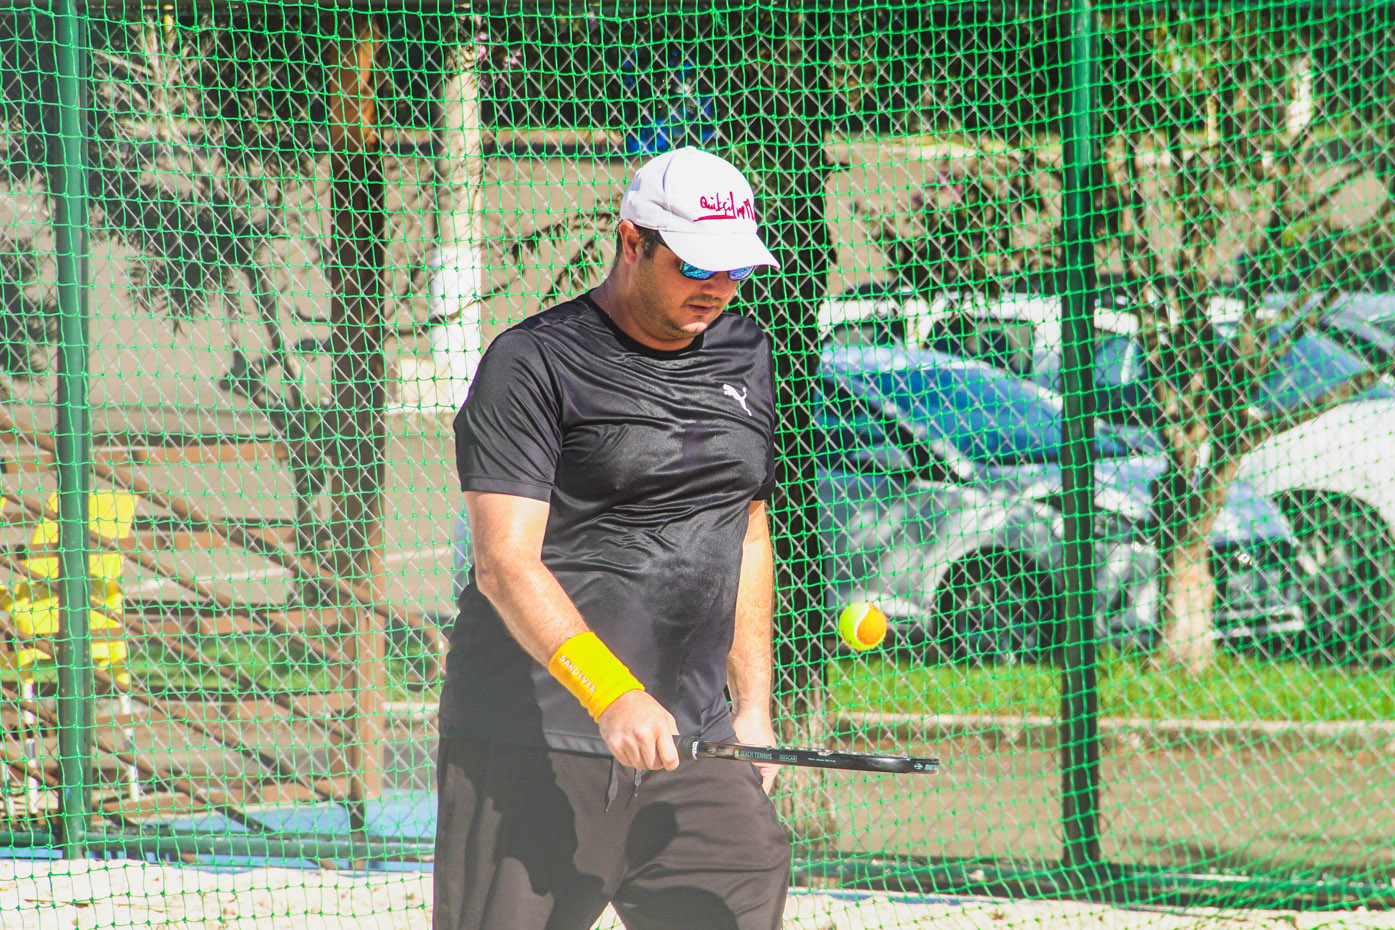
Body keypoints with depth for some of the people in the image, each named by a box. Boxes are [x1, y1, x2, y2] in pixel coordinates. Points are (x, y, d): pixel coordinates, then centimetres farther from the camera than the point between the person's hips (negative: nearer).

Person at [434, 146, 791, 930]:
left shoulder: (746, 357, 16)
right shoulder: (532, 365, -7)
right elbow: (506, 566, -15)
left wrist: (752, 704, 19)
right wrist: (612, 694, -27)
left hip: (692, 747, 6)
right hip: (533, 750, -6)